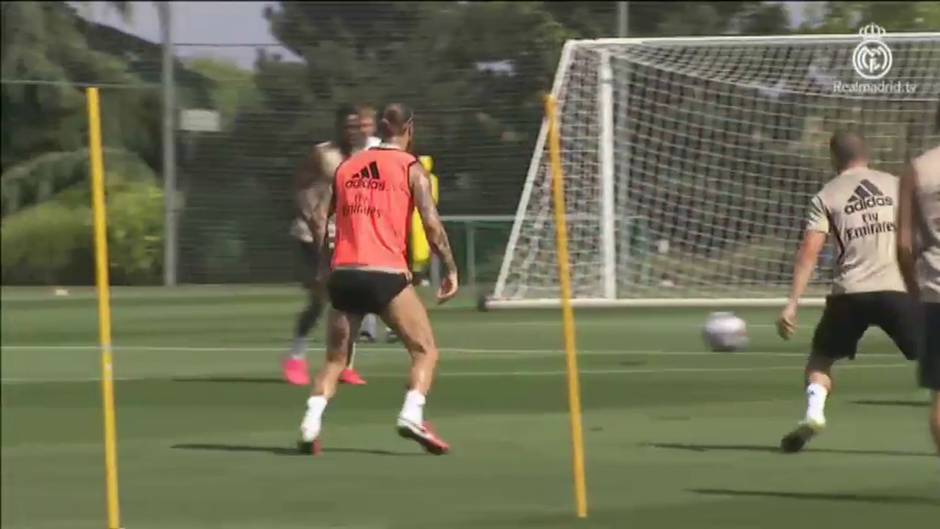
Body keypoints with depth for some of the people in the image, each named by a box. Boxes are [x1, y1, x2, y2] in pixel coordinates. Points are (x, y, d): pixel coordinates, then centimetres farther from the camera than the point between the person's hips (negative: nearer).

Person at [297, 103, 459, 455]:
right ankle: (412, 415, -17)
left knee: (335, 358, 15)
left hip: (343, 274, 4)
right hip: (386, 275, -4)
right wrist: (451, 269, 3)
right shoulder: (410, 168, 4)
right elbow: (431, 223, -6)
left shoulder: (347, 167, 17)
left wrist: (323, 267, 29)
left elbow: (320, 220, 18)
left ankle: (311, 425, -5)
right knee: (425, 350, 6)